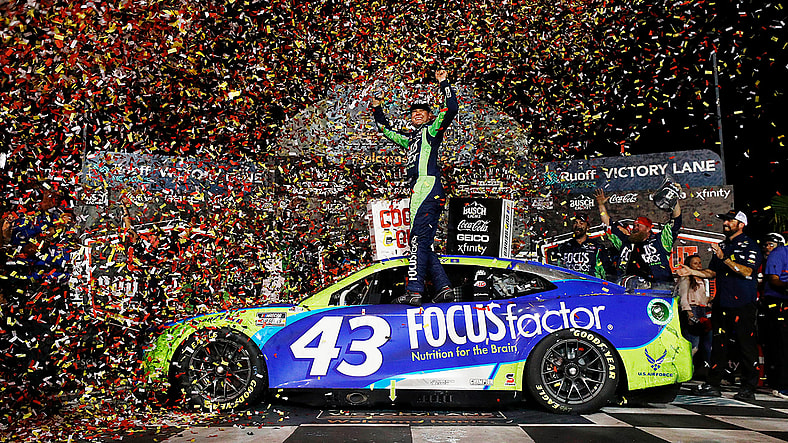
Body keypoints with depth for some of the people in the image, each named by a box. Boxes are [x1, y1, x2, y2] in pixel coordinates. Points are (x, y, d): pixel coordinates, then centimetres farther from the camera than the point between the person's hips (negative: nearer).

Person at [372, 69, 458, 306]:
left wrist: (444, 84, -4)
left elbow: (451, 109, -6)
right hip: (418, 192, 9)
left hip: (429, 187, -9)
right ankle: (444, 288, 4)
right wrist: (377, 109, 42)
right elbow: (386, 130, 45)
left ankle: (414, 290, -22)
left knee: (418, 241, -17)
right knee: (423, 245, 5)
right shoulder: (410, 139, 30)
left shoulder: (432, 130, 9)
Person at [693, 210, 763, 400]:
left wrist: (724, 258, -23)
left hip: (743, 304, -7)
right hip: (721, 303, 7)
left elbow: (747, 271, -17)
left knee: (747, 346, -3)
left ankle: (748, 388, 5)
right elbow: (712, 272, 25)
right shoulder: (722, 246, 20)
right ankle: (713, 385, 12)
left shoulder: (749, 245, -2)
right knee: (718, 344, 8)